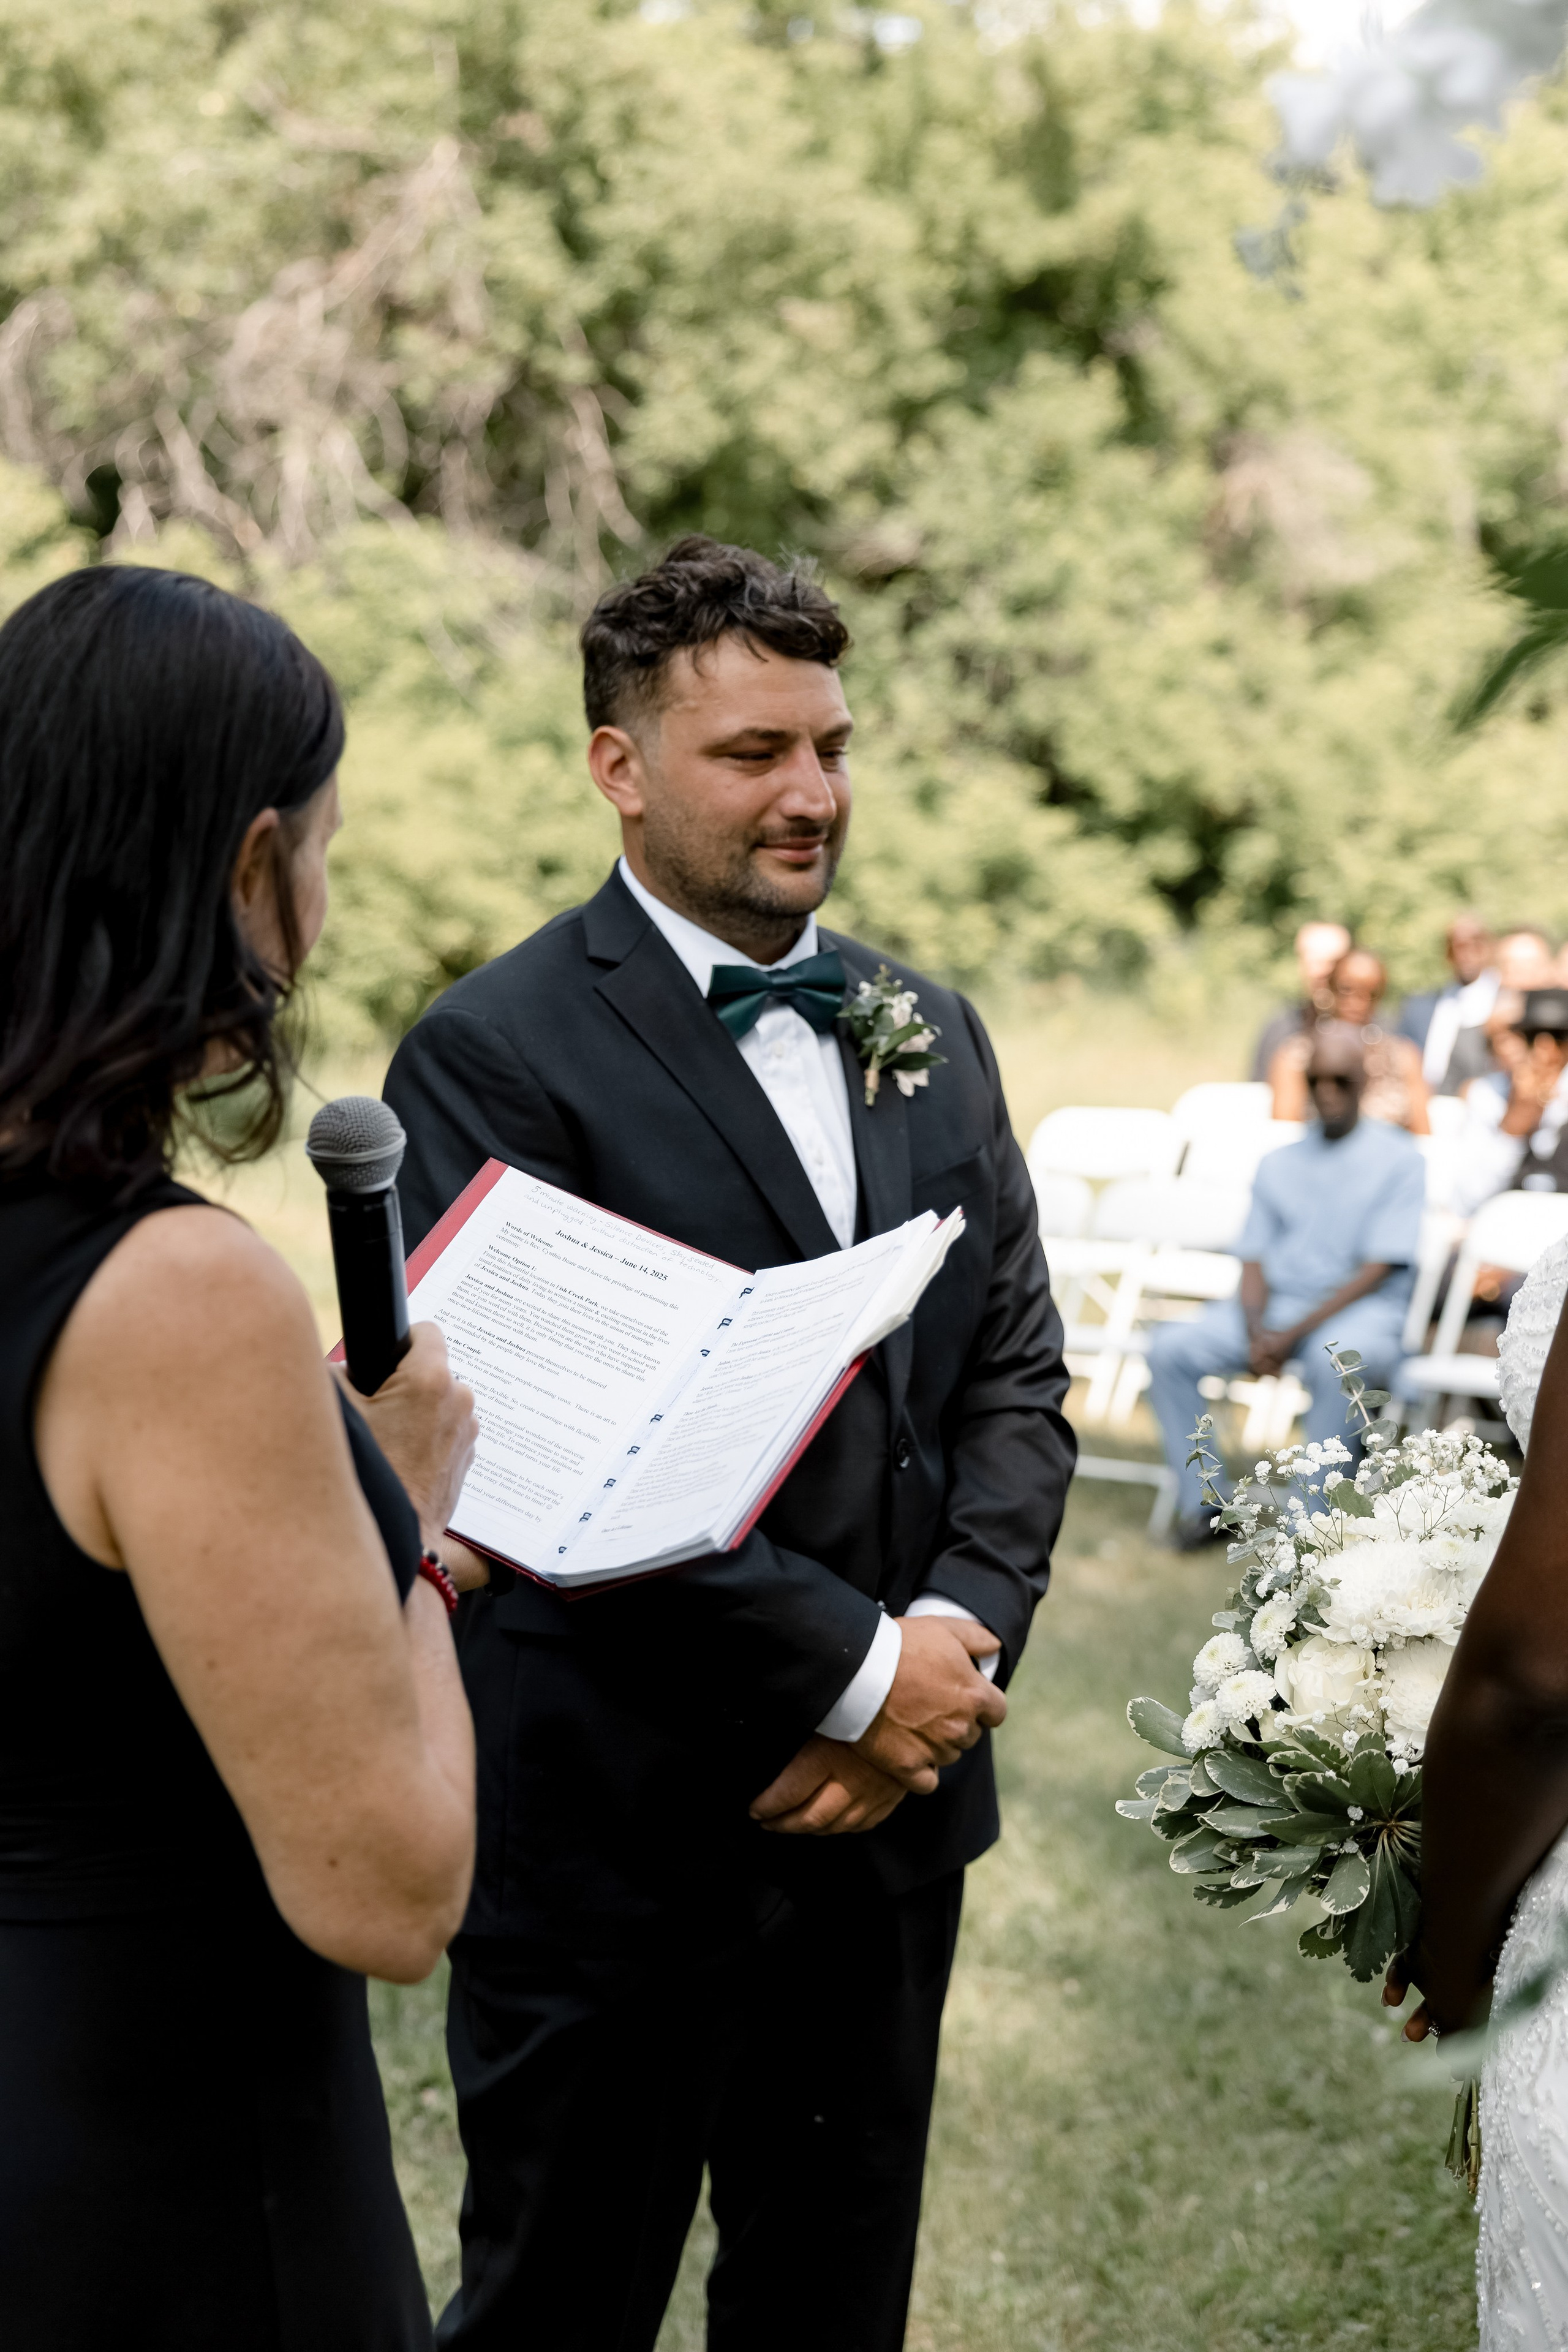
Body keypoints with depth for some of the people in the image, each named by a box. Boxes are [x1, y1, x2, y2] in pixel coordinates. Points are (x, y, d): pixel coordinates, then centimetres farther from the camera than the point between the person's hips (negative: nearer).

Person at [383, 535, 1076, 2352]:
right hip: (618, 1834, -6)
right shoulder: (496, 1054, -12)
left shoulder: (927, 1030, 9)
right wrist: (856, 1673, -17)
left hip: (893, 1796, 6)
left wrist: (955, 1642, -8)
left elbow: (1013, 1373, 9)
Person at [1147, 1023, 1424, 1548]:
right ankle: (1202, 1505, -13)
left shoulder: (1398, 1160, 1)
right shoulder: (1278, 1164, 18)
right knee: (1171, 1346, -19)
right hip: (1276, 1305, 5)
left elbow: (1377, 1271, -8)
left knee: (1336, 1357, -40)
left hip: (1361, 1310, -5)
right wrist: (1256, 1332, -11)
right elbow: (1254, 1260, 12)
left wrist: (1293, 1334, -17)